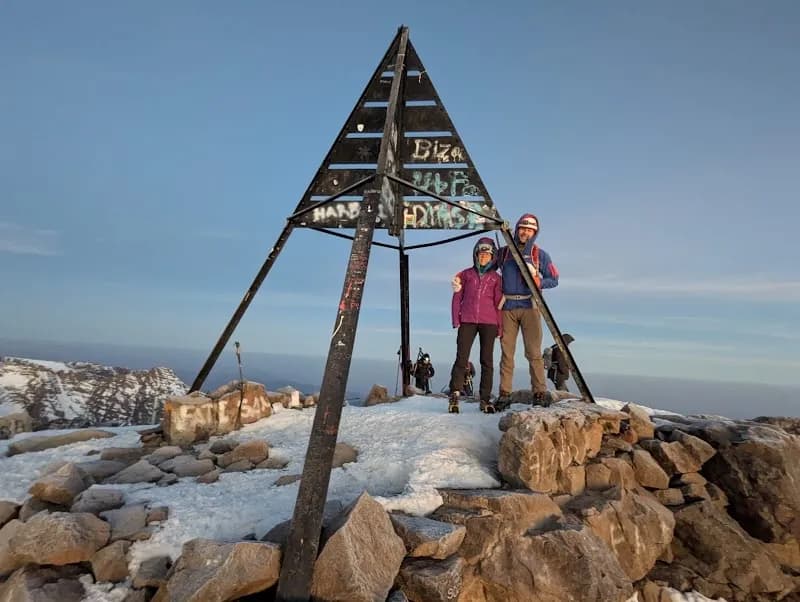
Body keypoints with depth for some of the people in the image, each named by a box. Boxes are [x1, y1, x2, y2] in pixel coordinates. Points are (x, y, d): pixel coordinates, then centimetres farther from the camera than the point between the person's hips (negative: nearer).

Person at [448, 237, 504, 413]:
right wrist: (456, 321, 0)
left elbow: (499, 303, 10)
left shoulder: (496, 277, 12)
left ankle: (485, 399, 7)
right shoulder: (466, 274, 12)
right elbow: (457, 298, 10)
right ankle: (454, 396, -7)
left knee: (487, 361, 2)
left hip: (489, 322, 1)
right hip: (467, 321, 0)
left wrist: (500, 326, 3)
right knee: (461, 359, -8)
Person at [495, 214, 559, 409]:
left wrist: (537, 283, -10)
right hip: (508, 307, 2)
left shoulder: (540, 254, 8)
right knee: (506, 352, 1)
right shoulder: (503, 252, 13)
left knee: (533, 352, -4)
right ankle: (504, 393, 5)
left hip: (529, 306, -2)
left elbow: (554, 280, 8)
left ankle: (540, 392, 2)